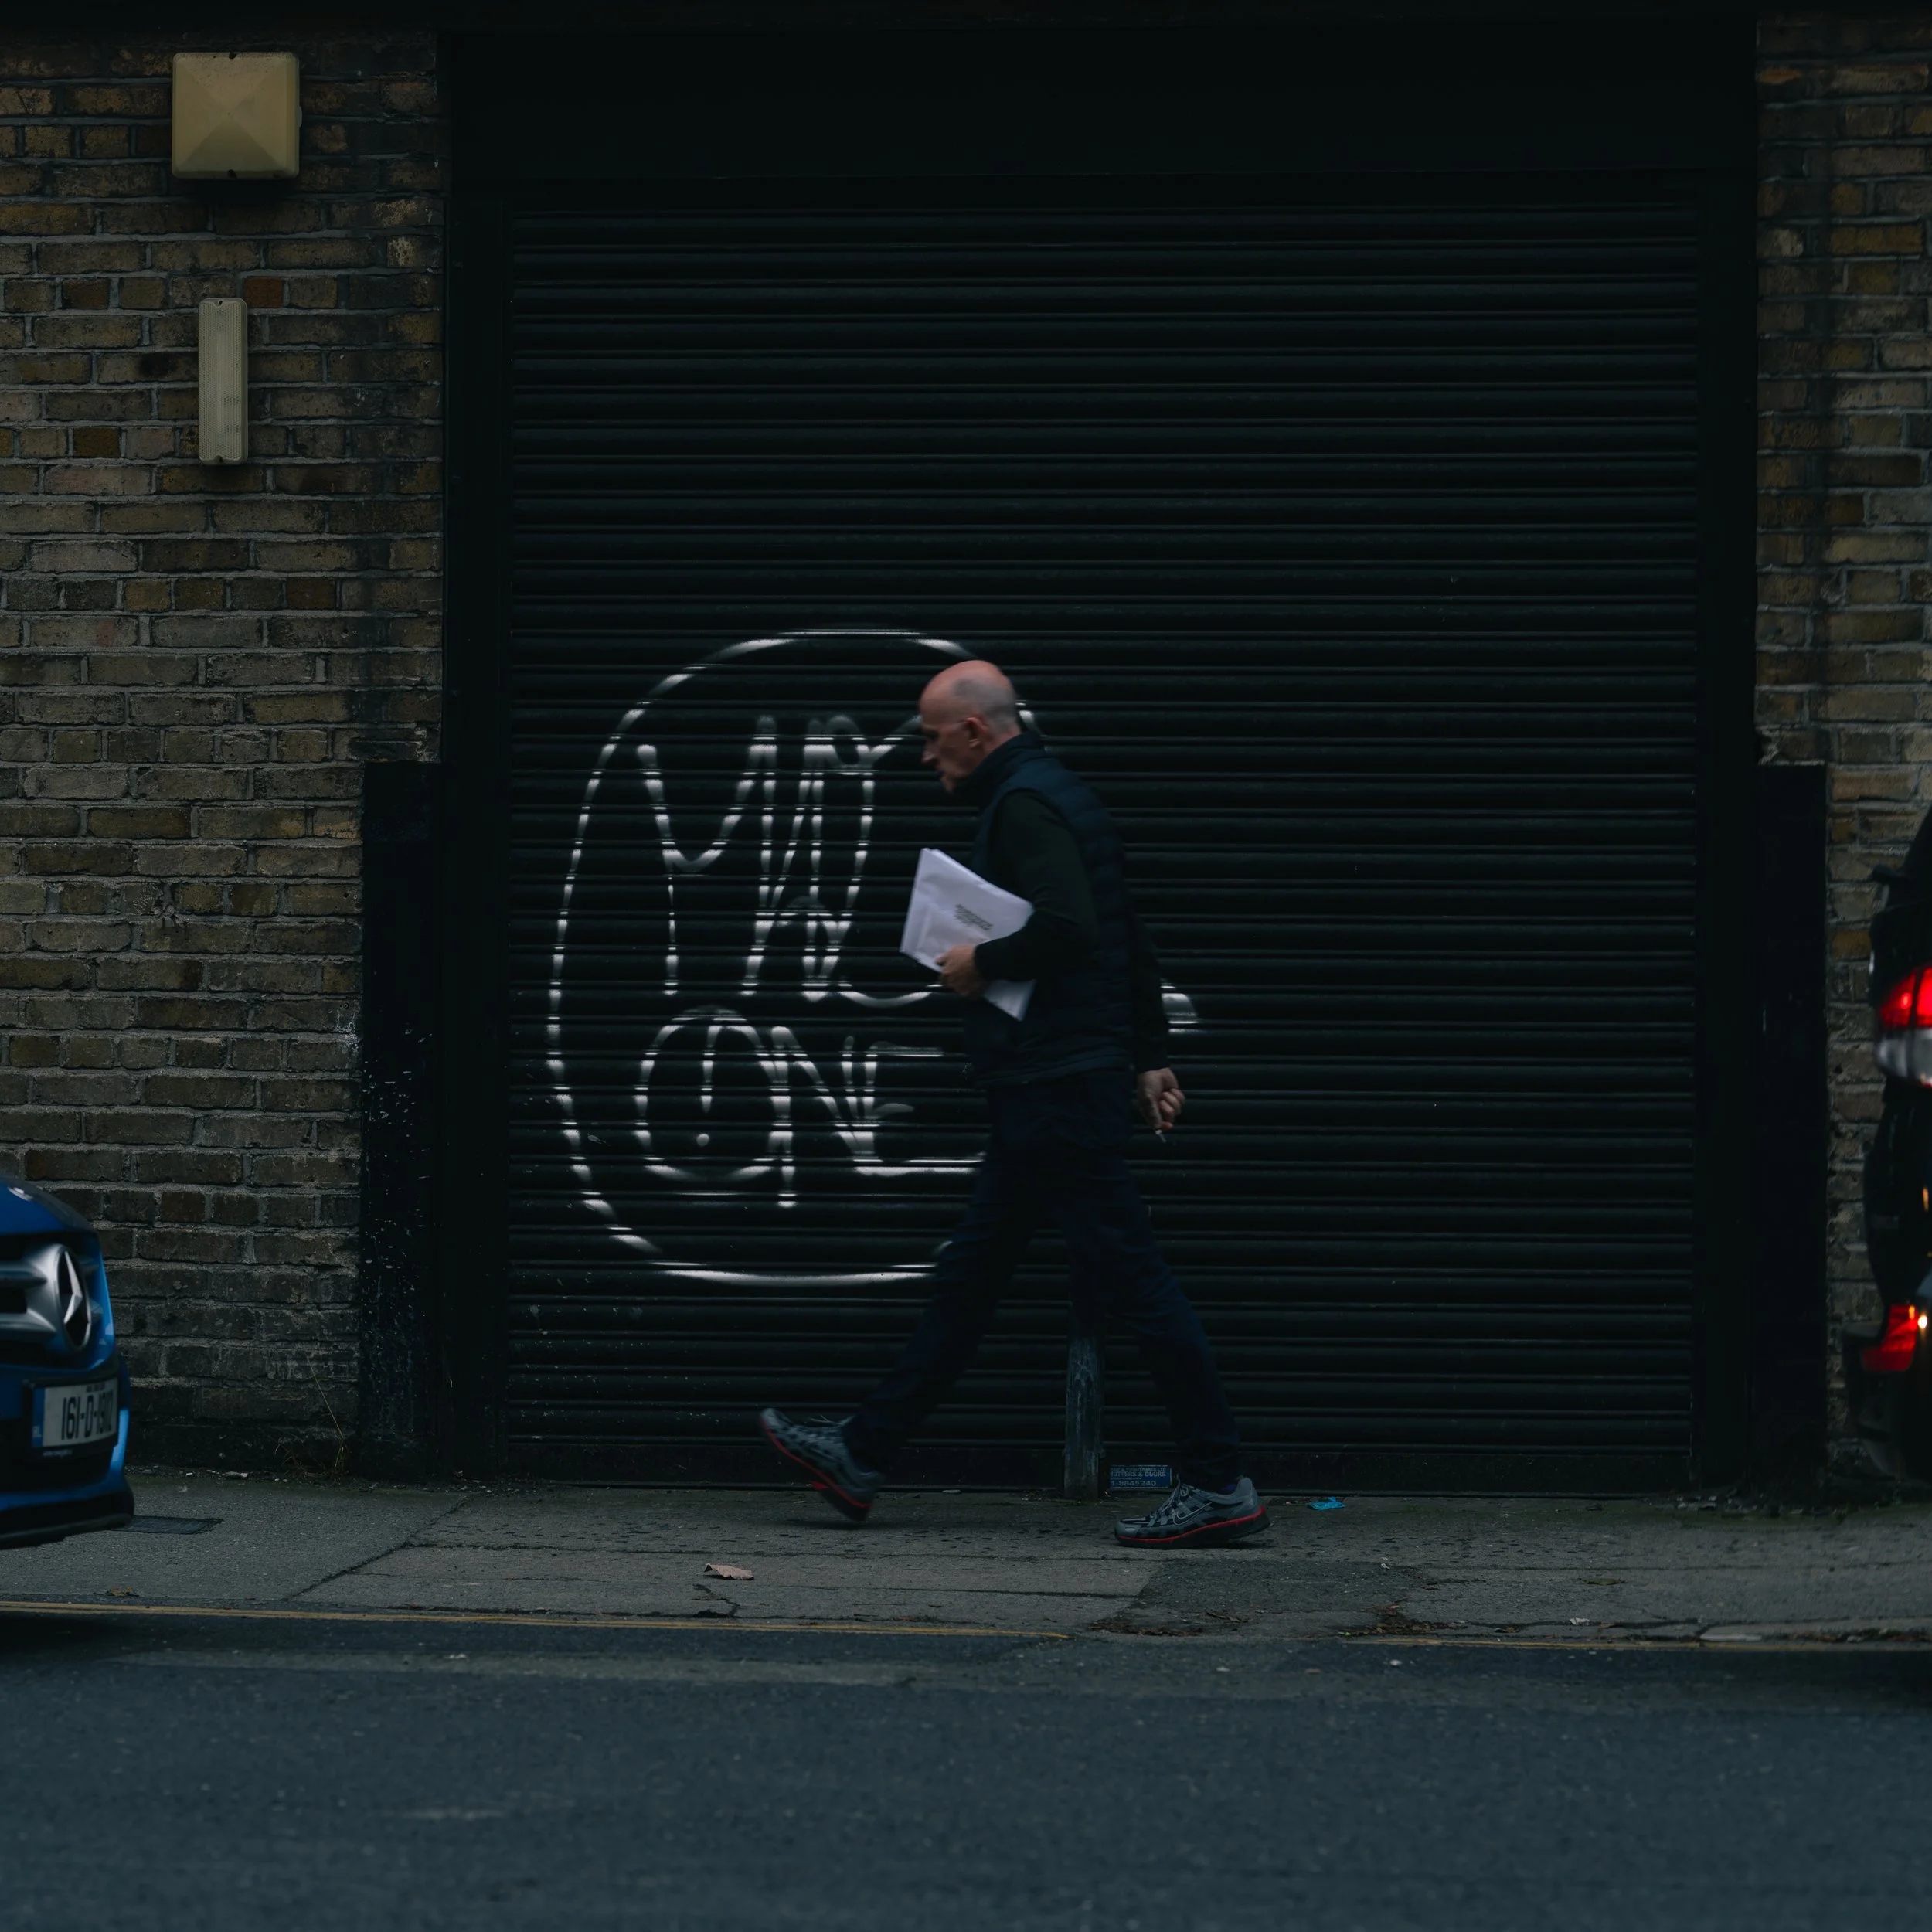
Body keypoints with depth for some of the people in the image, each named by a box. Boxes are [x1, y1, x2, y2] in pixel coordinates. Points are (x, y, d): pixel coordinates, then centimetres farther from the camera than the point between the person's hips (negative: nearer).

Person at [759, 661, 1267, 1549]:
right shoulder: (1052, 794, 20)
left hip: (1058, 1094, -11)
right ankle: (861, 1457, 21)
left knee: (1129, 1276, -9)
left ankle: (1217, 1484, -8)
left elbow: (1066, 926, -28)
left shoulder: (1025, 806, -13)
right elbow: (1132, 946, 22)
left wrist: (982, 964, -13)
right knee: (967, 1276, 14)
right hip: (1045, 1095, 11)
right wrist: (1150, 1059, 22)